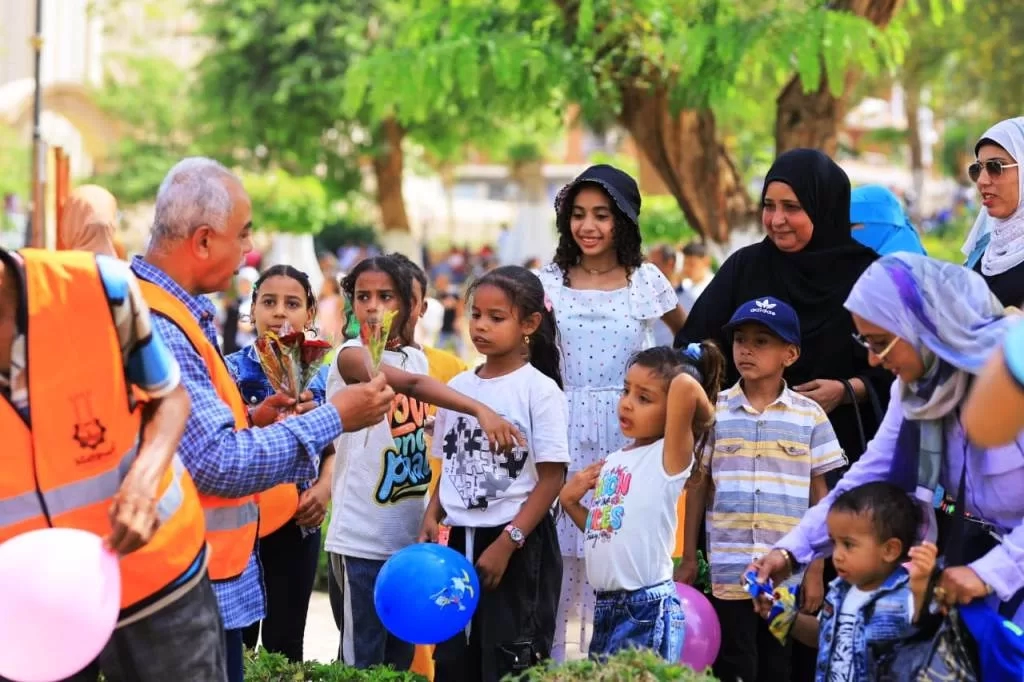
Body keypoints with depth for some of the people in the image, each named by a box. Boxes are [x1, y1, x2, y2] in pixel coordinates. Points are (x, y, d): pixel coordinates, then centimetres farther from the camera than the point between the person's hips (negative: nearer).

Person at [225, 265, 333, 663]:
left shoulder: (322, 377, 5)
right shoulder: (230, 371, -5)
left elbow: (333, 448, 12)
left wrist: (325, 488, -8)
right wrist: (256, 420, -31)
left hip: (298, 526, 3)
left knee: (286, 644, 11)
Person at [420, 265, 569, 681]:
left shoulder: (539, 390, -9)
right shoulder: (458, 387, 8)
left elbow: (551, 478, -11)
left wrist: (507, 542, -17)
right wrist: (432, 516, -2)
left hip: (521, 544, -6)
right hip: (461, 539, 6)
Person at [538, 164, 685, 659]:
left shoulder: (646, 282, 4)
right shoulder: (549, 282, 4)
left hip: (627, 435, 0)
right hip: (565, 432, 1)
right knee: (559, 554, 1)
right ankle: (551, 665, 10)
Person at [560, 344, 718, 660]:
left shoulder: (669, 456, -9)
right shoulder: (614, 462, 13)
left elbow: (686, 386, -25)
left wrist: (707, 415, -8)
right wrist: (569, 502, 7)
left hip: (648, 609, -8)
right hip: (606, 606, 8)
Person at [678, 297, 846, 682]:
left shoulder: (810, 417, 1)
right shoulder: (715, 412, 1)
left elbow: (819, 496, 4)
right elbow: (697, 487, 7)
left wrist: (816, 570, 1)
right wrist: (688, 559, 5)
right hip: (729, 572, 0)